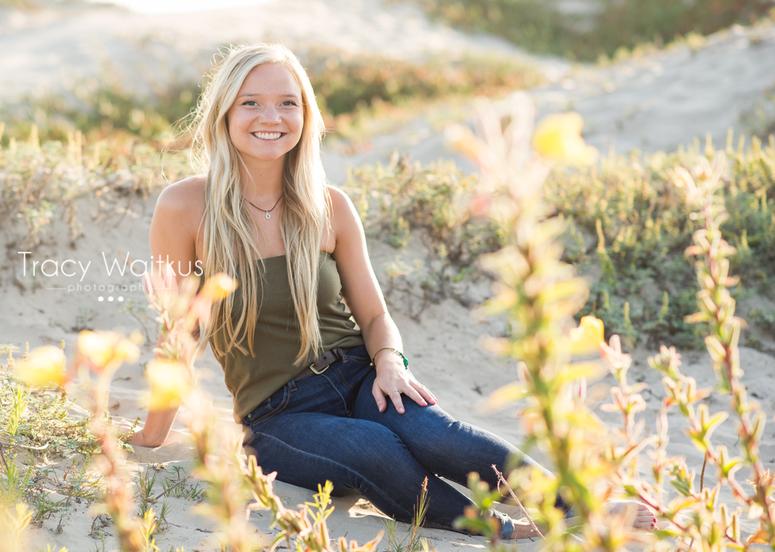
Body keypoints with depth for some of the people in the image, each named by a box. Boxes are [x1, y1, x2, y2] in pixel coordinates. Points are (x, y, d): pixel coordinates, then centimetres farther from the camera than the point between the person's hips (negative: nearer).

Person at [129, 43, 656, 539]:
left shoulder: (329, 206, 1)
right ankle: (512, 533, -24)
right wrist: (149, 441, 7)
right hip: (277, 417, -2)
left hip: (357, 378, 2)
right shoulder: (186, 207, -8)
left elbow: (375, 317, 9)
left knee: (429, 433, -32)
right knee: (375, 451, -35)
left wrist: (390, 362, -13)